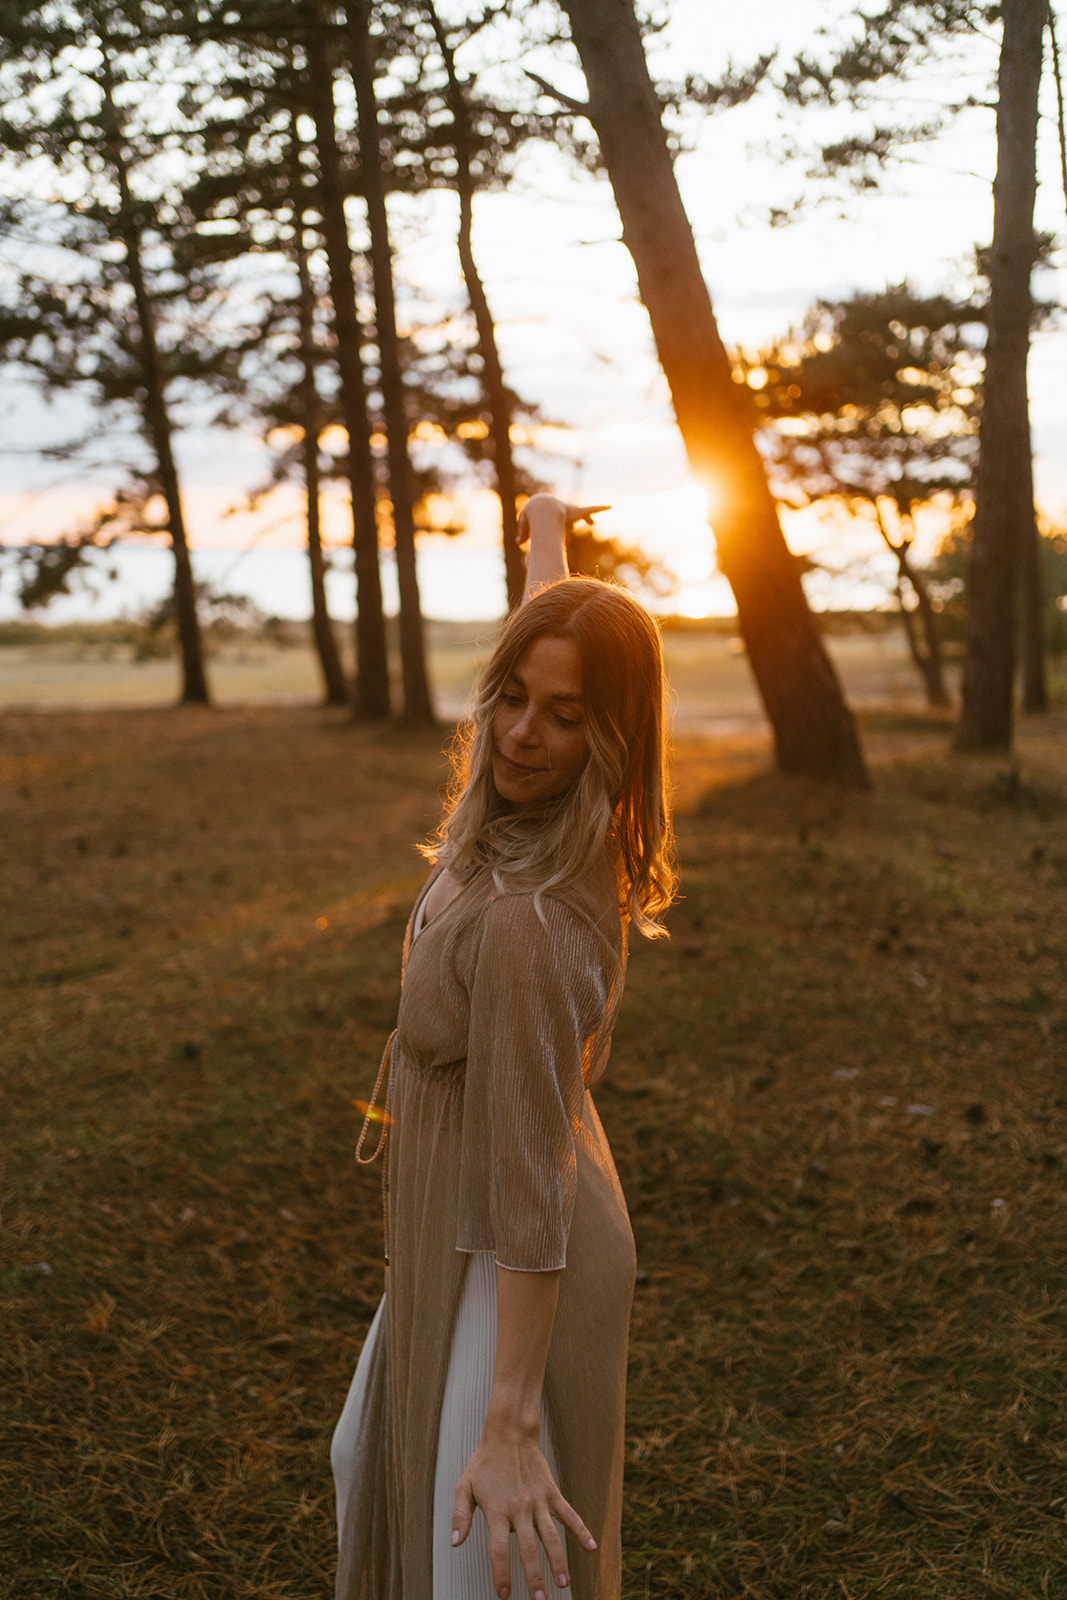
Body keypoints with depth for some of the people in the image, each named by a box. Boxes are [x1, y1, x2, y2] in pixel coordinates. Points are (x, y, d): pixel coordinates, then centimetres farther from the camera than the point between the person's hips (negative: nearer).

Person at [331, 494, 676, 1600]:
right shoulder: (574, 822, -10)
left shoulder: (526, 921, -33)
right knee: (382, 1461, 31)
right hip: (453, 1224, 9)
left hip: (519, 1266, -9)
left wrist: (511, 1425, -25)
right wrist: (545, 537, 31)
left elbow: (534, 1180, -30)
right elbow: (544, 650, 11)